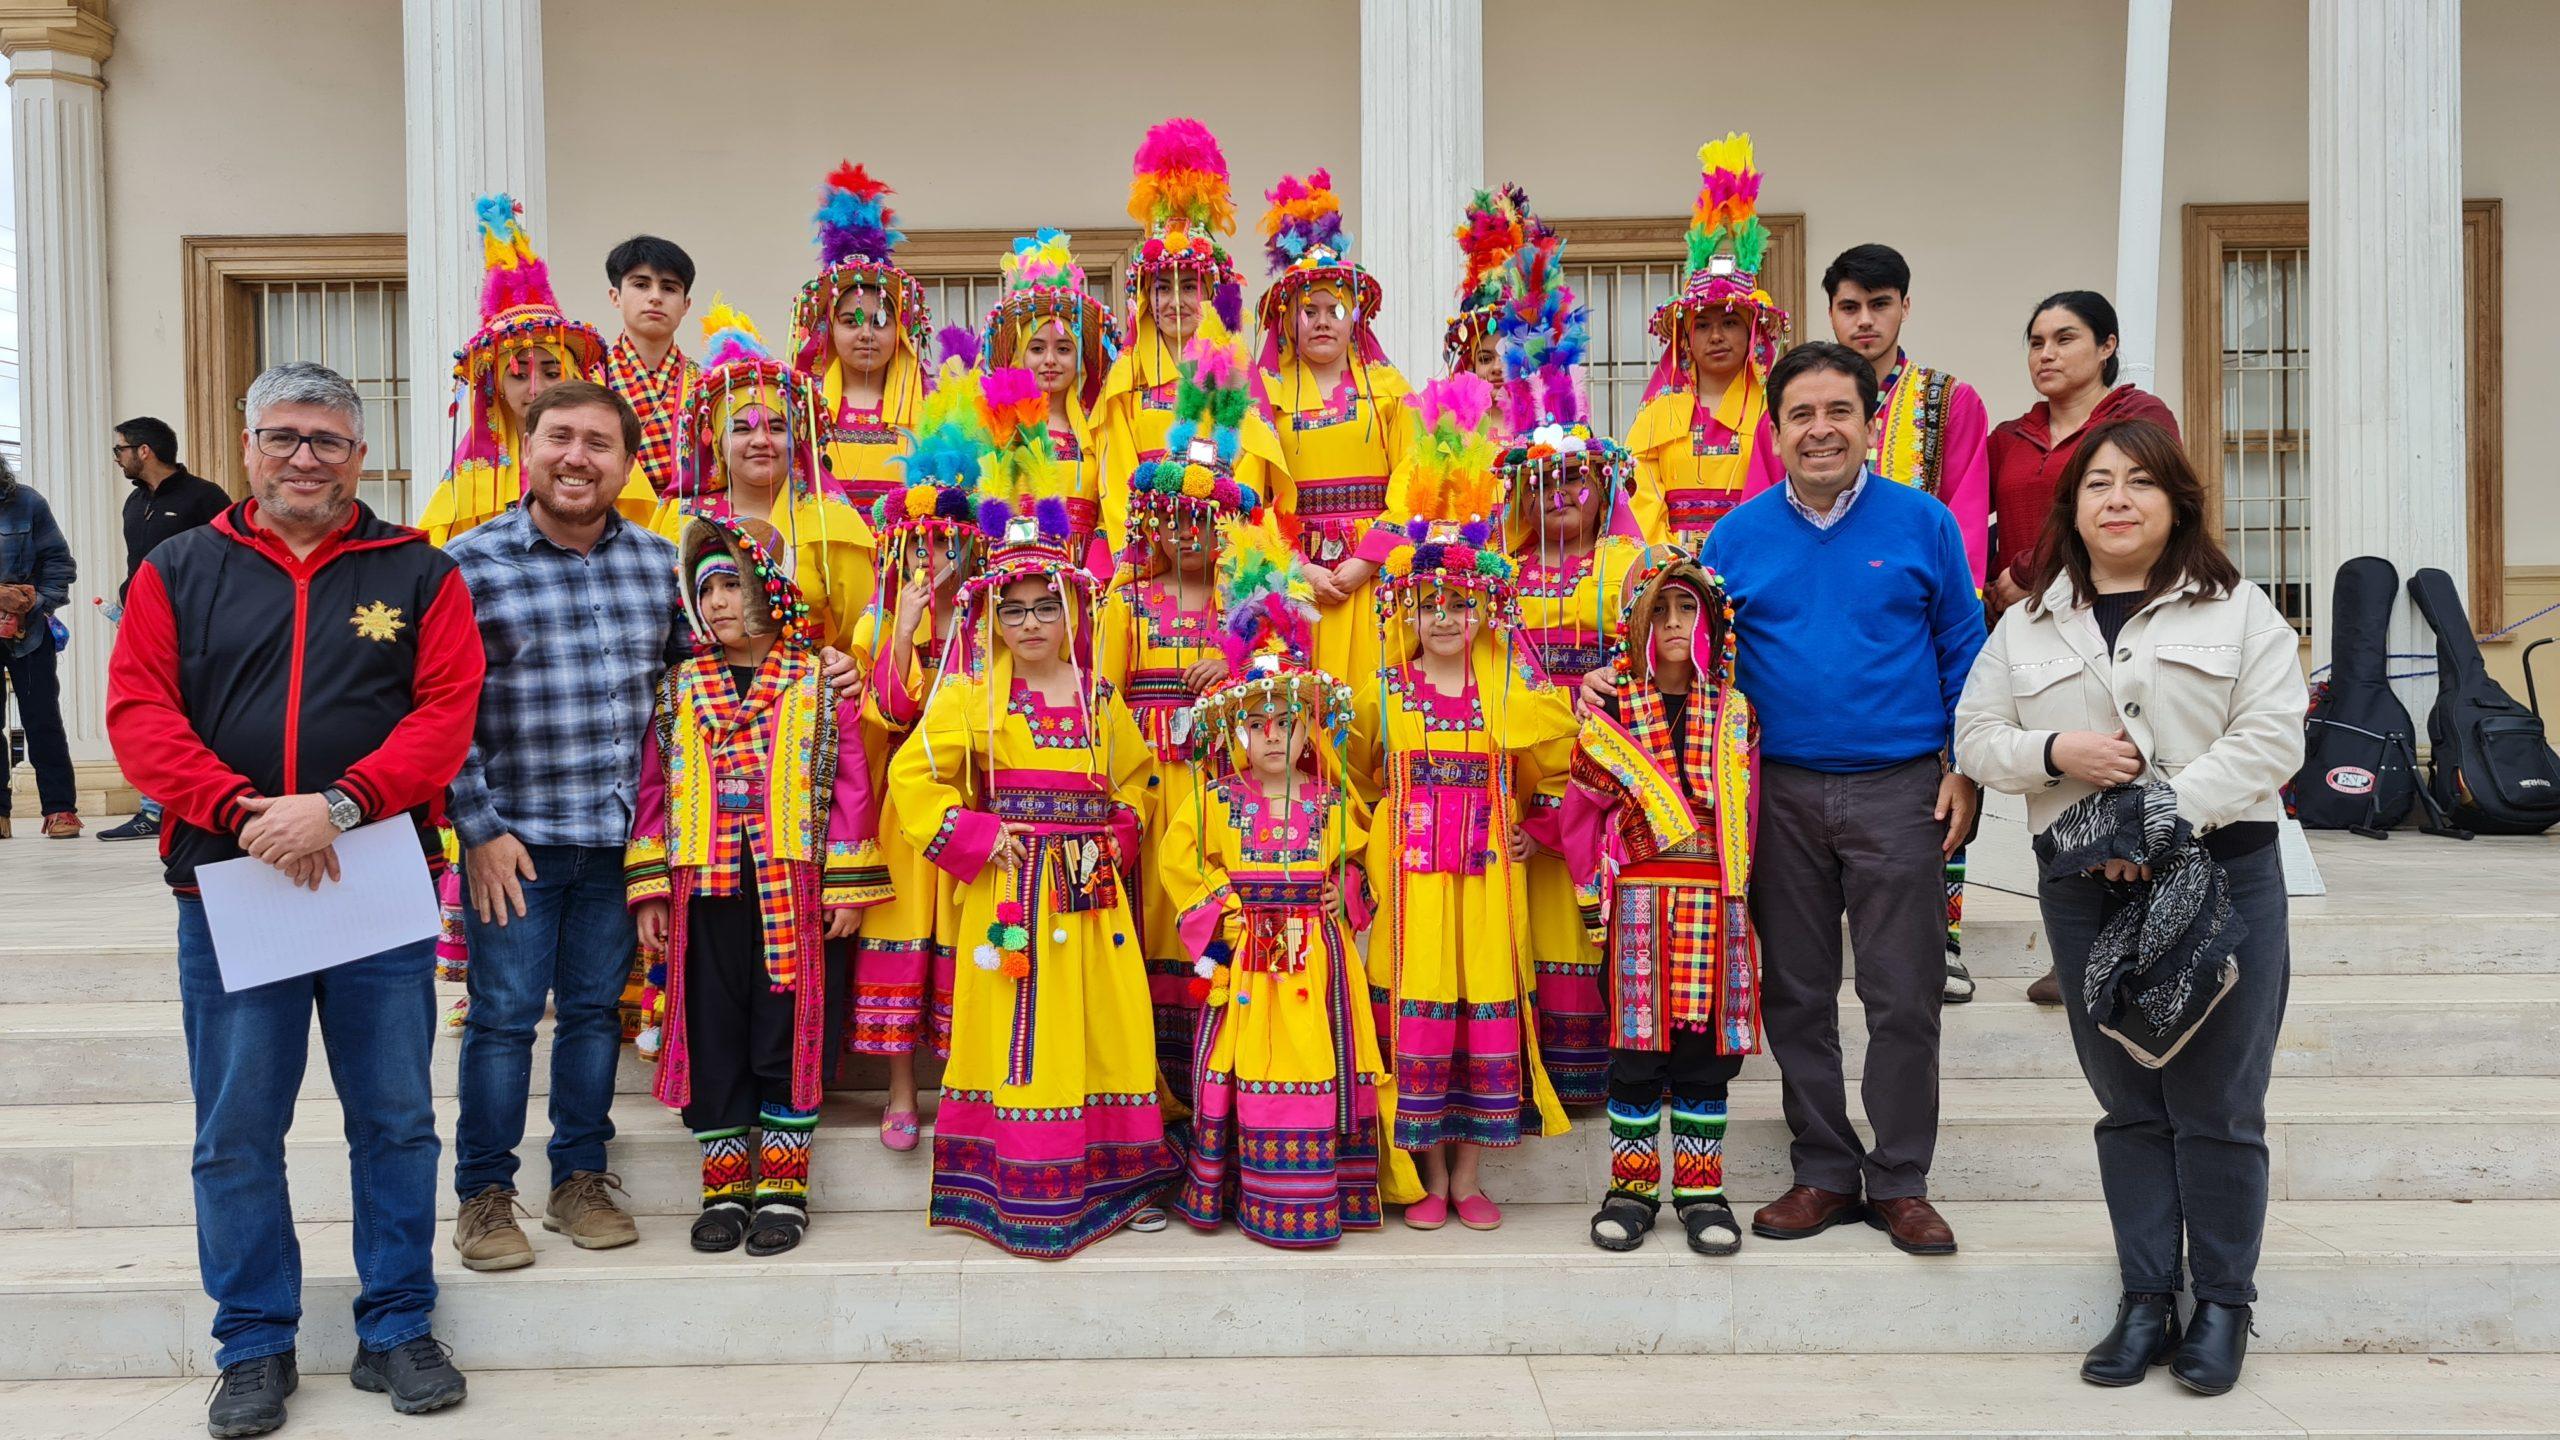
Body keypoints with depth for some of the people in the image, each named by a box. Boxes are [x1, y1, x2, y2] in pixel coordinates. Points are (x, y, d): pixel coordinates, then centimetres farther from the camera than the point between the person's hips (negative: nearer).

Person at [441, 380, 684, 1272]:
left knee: (597, 1008, 12)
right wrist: (480, 828, -10)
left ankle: (580, 1180, 25)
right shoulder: (471, 564, -6)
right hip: (517, 835, -3)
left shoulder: (658, 561, 5)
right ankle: (484, 1196, 17)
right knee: (504, 1015, 3)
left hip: (622, 834, 4)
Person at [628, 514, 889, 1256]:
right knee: (712, 1038, 7)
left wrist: (846, 886, -5)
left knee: (786, 1034, 2)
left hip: (792, 894, -2)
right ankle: (726, 1188, 19)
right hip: (704, 894, 3)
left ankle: (782, 1188, 14)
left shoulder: (819, 684, 2)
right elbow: (653, 789, 10)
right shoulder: (678, 688, 10)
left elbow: (849, 786, 0)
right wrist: (648, 889, 4)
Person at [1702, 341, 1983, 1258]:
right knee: (1796, 996, 9)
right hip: (1781, 793, 2)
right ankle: (1824, 1174, 22)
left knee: (1903, 997, 2)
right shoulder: (1737, 537, 4)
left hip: (1898, 791, -2)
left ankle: (1900, 1183, 16)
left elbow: (1962, 652, 4)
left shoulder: (1922, 524, 1)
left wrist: (1966, 769, -1)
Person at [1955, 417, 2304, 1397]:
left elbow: (2270, 738, -7)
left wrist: (2162, 820, -16)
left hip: (2223, 881, -2)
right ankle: (2146, 1300, 20)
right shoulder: (2026, 628, 11)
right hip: (2086, 886, 2)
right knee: (2127, 1104, 10)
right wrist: (2054, 753, -11)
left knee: (2217, 1109, 3)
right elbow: (1976, 738, 10)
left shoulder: (2238, 611, 3)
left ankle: (2224, 1303, 18)